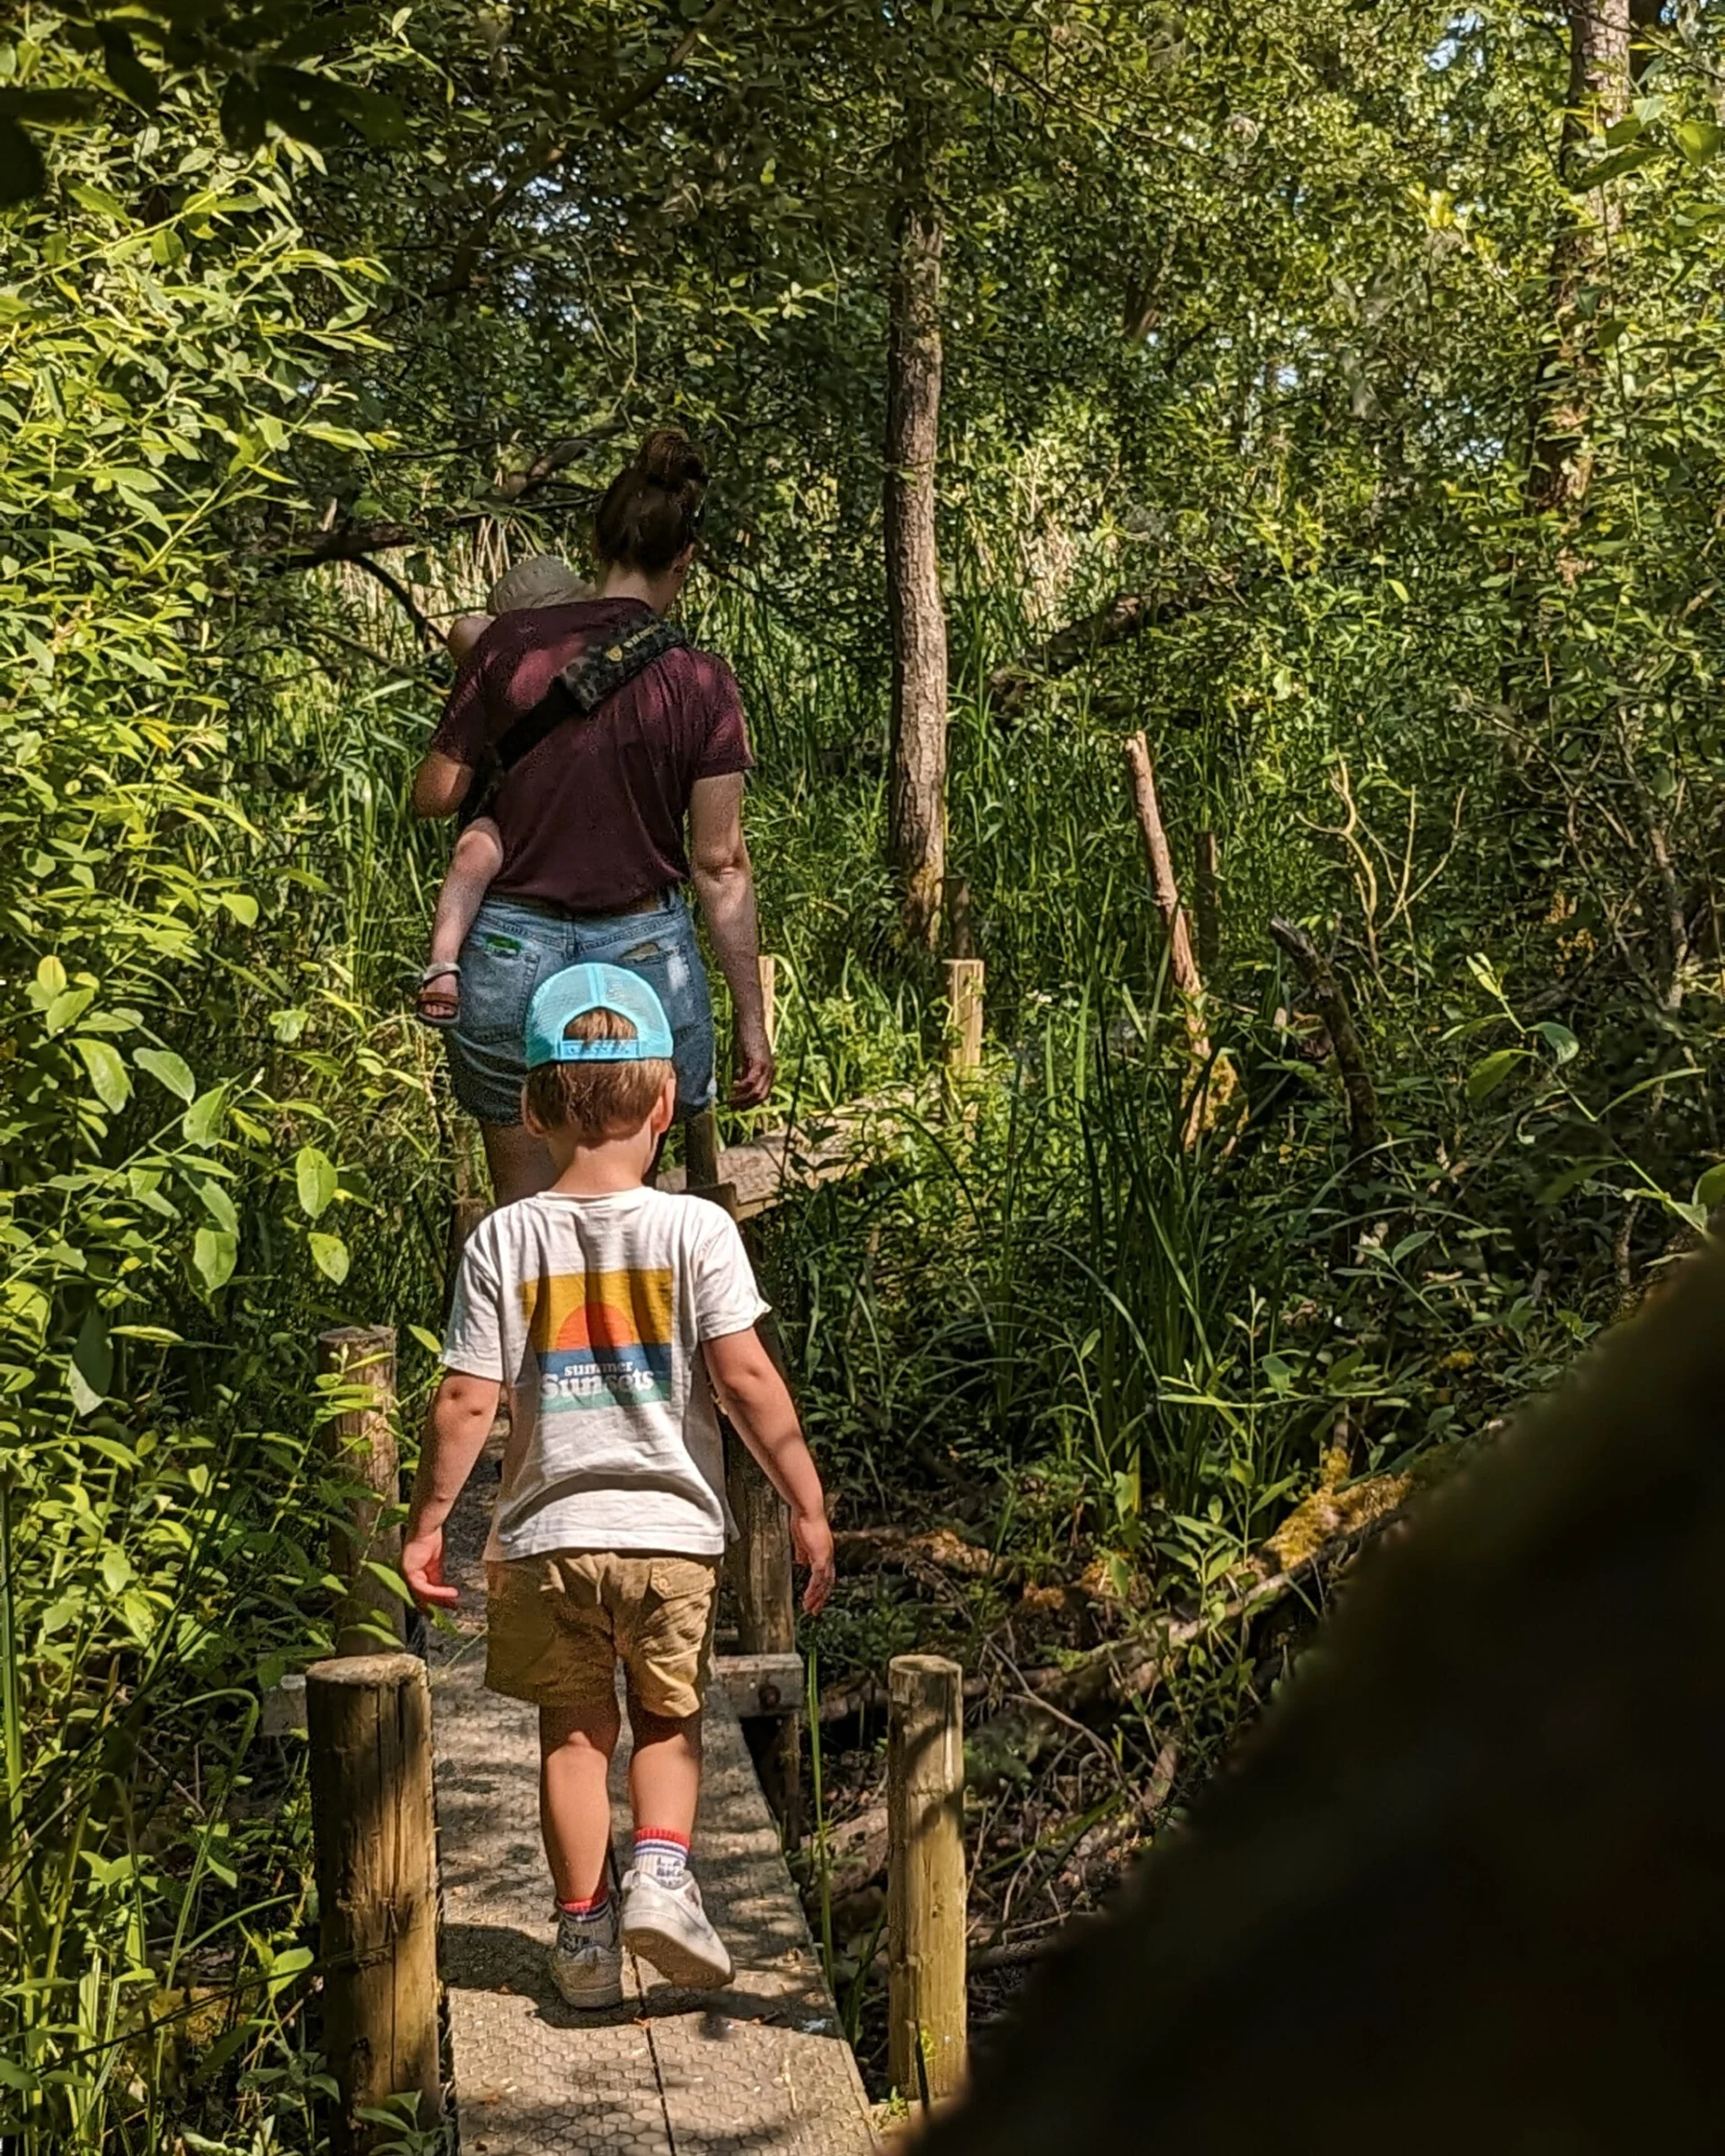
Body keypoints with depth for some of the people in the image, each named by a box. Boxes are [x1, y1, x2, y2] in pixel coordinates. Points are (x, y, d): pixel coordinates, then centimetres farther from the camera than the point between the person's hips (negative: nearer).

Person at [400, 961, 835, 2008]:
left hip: (548, 1532, 1)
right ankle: (662, 1872, -1)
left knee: (576, 1730, 14)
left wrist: (426, 1521, 5)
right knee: (669, 1717, 19)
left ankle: (583, 1930, 17)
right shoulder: (694, 1229, -8)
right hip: (672, 1526, 0)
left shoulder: (505, 1238, -5)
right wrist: (809, 1506, -7)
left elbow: (466, 1401, -6)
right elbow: (748, 1378, -13)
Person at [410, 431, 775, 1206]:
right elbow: (720, 865, -4)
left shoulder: (510, 643, -2)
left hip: (510, 953, 1)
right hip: (643, 957, -1)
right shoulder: (699, 682, -5)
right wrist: (751, 1022, 1)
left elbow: (435, 797, 2)